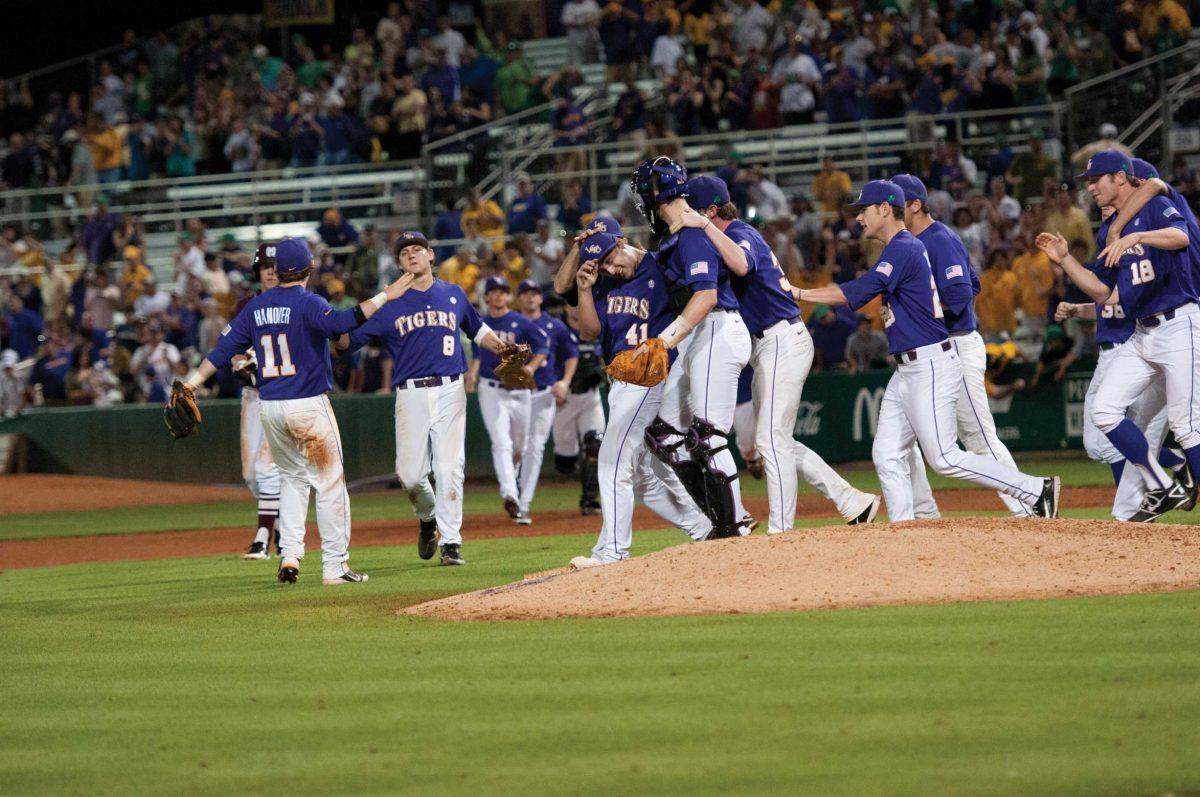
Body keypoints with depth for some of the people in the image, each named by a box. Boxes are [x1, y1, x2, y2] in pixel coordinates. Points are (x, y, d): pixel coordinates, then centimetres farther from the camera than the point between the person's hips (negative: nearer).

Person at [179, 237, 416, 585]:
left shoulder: (256, 306, 8)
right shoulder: (307, 302, -10)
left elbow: (224, 347, 5)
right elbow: (341, 322, -29)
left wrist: (192, 383, 6)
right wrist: (384, 296, -28)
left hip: (269, 409, 6)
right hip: (308, 405, -6)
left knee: (293, 478, 20)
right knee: (330, 483, 1)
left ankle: (289, 556, 7)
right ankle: (335, 566, -2)